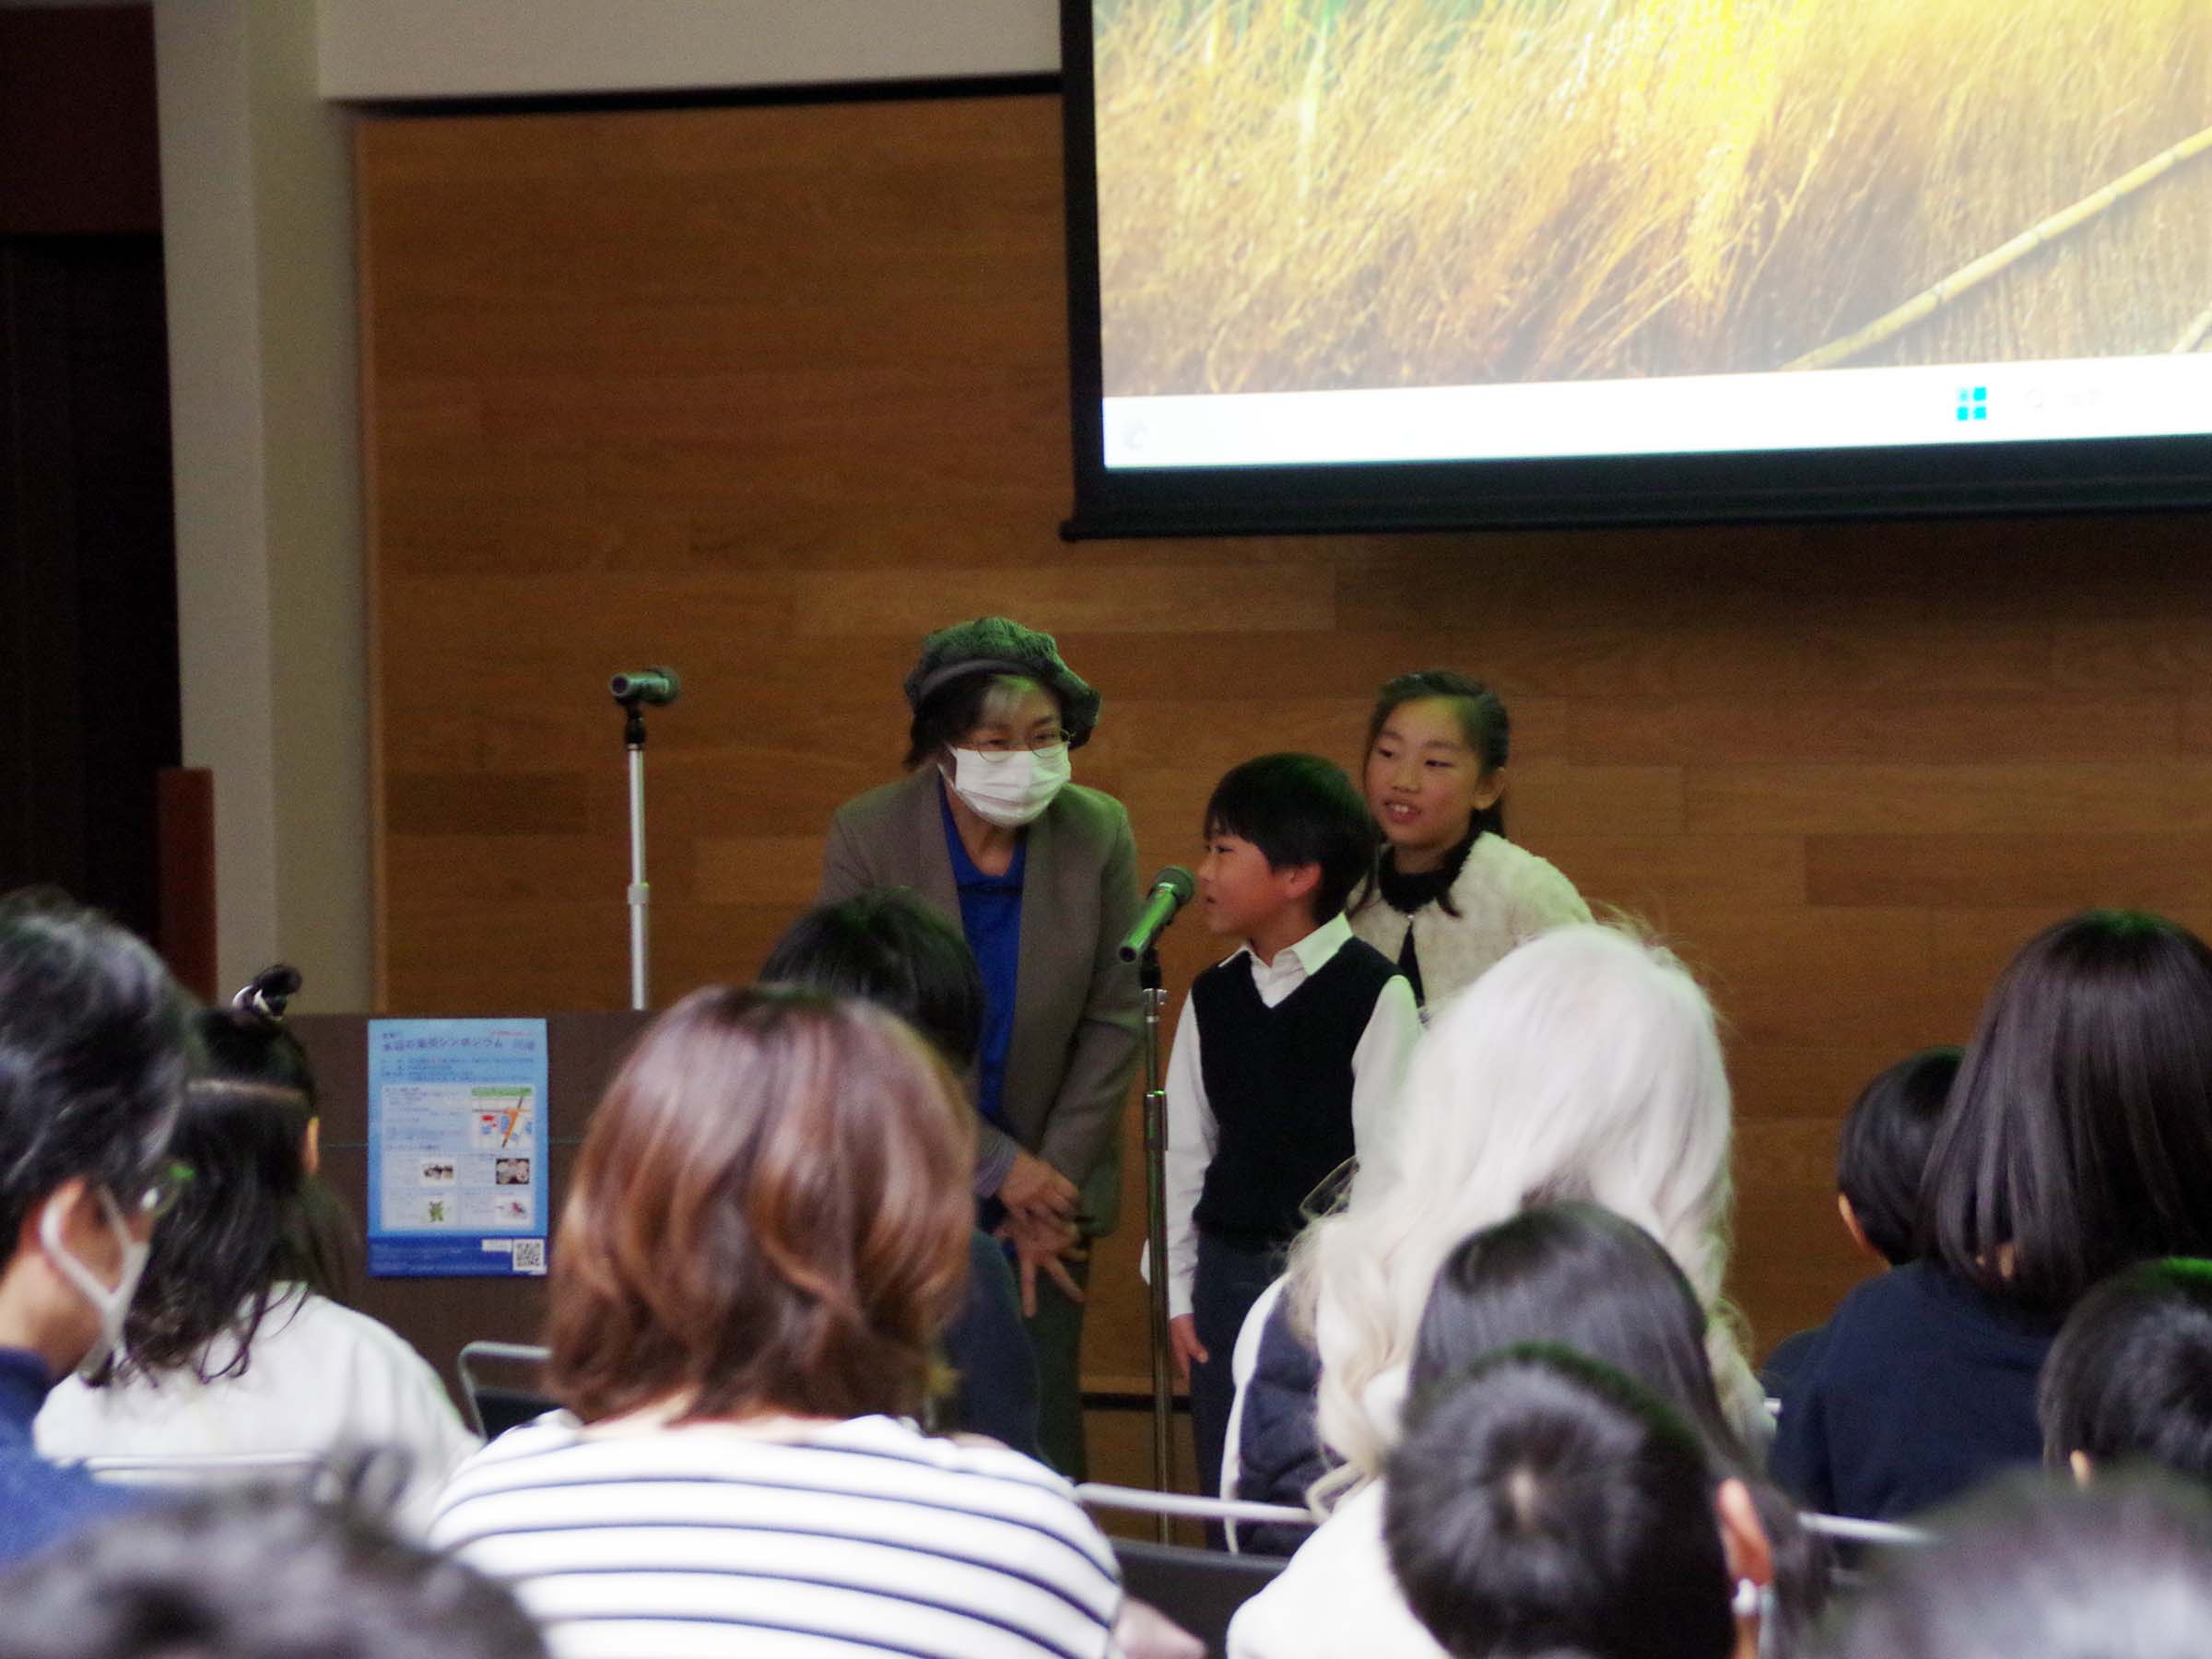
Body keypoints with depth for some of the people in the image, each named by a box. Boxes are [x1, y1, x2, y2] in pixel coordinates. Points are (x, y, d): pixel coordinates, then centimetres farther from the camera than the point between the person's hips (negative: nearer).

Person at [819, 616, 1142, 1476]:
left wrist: (1055, 1181, -5)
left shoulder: (1098, 835, -8)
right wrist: (1000, 1169, -12)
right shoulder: (867, 836, -13)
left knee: (1041, 1433, 2)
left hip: (1047, 1190, 1)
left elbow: (1114, 1019, -1)